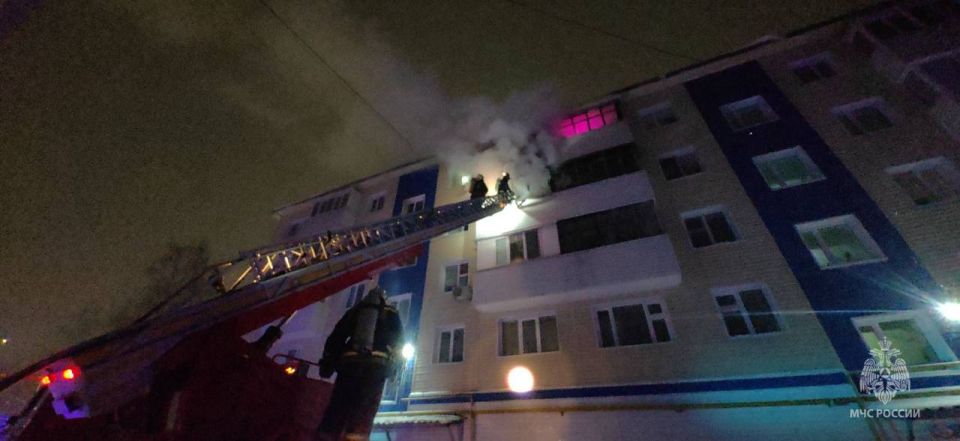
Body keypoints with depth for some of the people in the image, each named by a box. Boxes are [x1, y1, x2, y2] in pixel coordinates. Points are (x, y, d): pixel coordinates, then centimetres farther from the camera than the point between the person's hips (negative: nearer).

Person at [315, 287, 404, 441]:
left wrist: (327, 362, 15)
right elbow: (398, 339, 13)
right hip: (376, 365, -2)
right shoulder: (391, 313, 22)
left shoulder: (356, 309, 26)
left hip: (350, 362, 2)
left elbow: (337, 335, 17)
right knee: (364, 412, -8)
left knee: (338, 407, 2)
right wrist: (394, 364, 19)